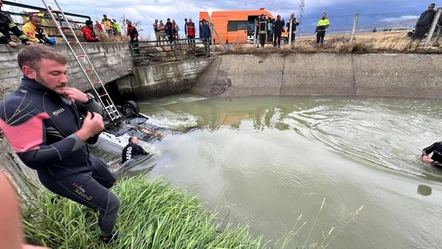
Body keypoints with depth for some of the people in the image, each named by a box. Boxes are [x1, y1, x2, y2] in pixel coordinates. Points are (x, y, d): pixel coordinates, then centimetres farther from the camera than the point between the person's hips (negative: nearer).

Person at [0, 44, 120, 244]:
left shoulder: (58, 92, -4)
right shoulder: (17, 106, -27)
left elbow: (97, 113, 3)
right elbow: (34, 159, -30)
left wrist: (86, 99, -18)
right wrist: (84, 134, -34)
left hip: (86, 159, 8)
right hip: (63, 175, -7)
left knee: (109, 181, 31)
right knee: (111, 204, 6)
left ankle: (90, 203, 62)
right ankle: (107, 237, 37)